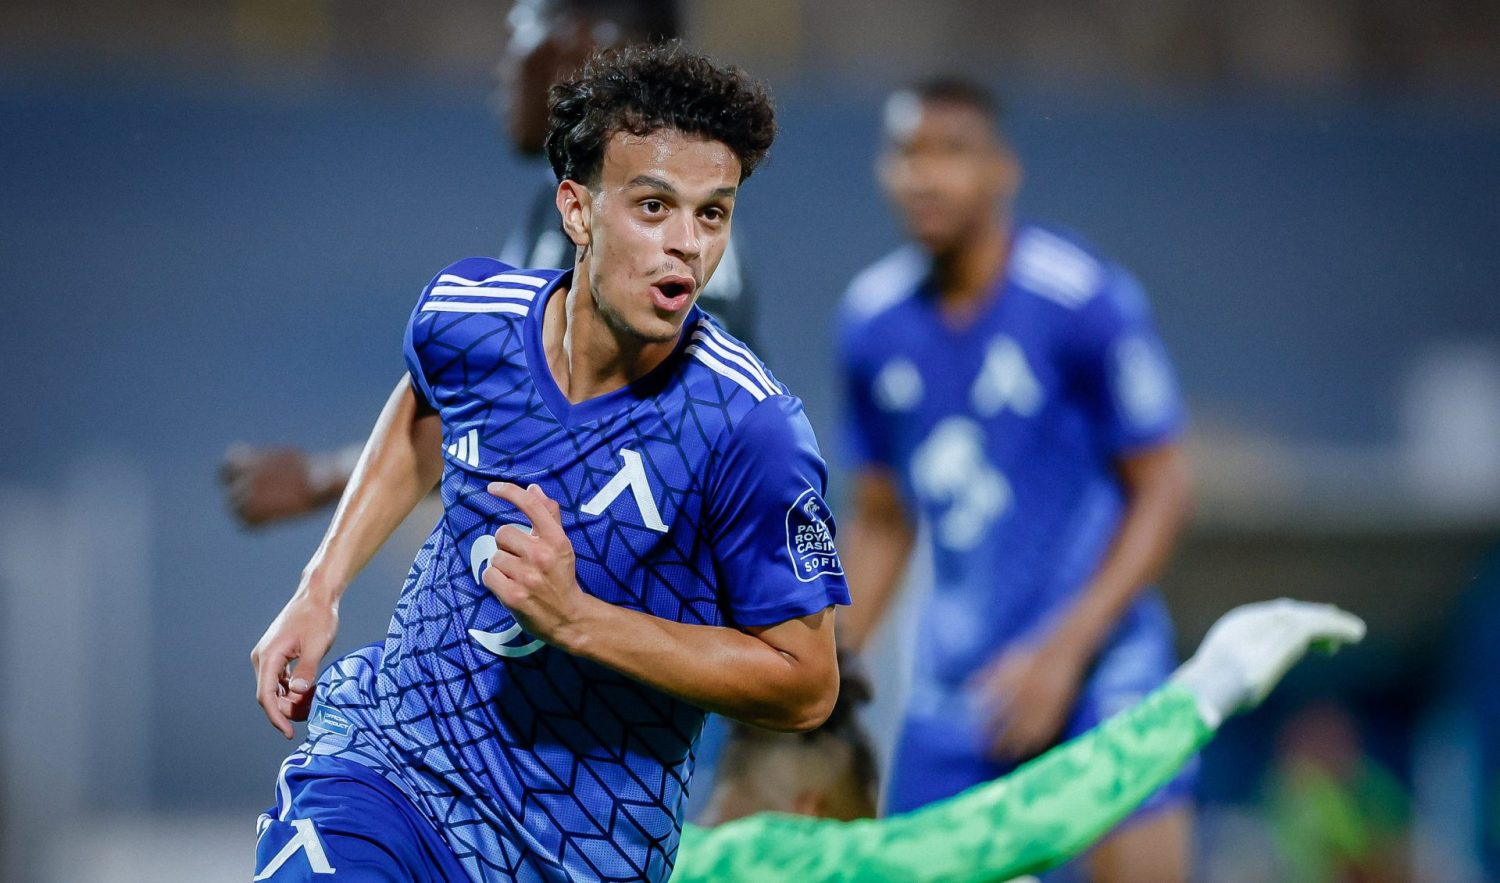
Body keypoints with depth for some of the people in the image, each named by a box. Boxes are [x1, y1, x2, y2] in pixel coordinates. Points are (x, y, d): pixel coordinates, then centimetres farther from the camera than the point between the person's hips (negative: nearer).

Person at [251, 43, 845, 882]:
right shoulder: (466, 311, -6)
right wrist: (320, 591, 13)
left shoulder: (749, 427, -19)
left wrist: (575, 618, -22)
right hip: (389, 744, 1)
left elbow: (806, 685, -13)